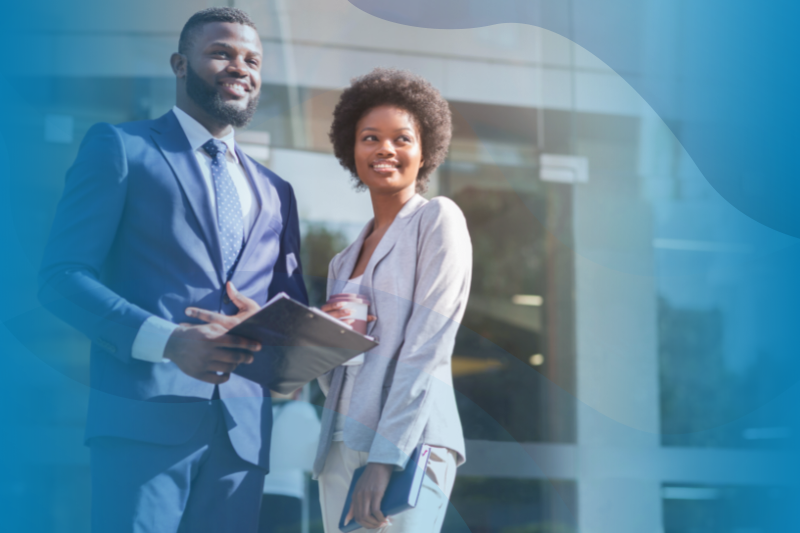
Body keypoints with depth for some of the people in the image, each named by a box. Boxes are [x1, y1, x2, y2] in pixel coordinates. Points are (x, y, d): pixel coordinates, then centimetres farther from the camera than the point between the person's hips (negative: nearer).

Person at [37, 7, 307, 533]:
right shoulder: (119, 148, 5)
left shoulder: (275, 192, 23)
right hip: (145, 421, -5)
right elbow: (62, 276, -4)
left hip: (243, 430, 5)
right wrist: (167, 340, -19)